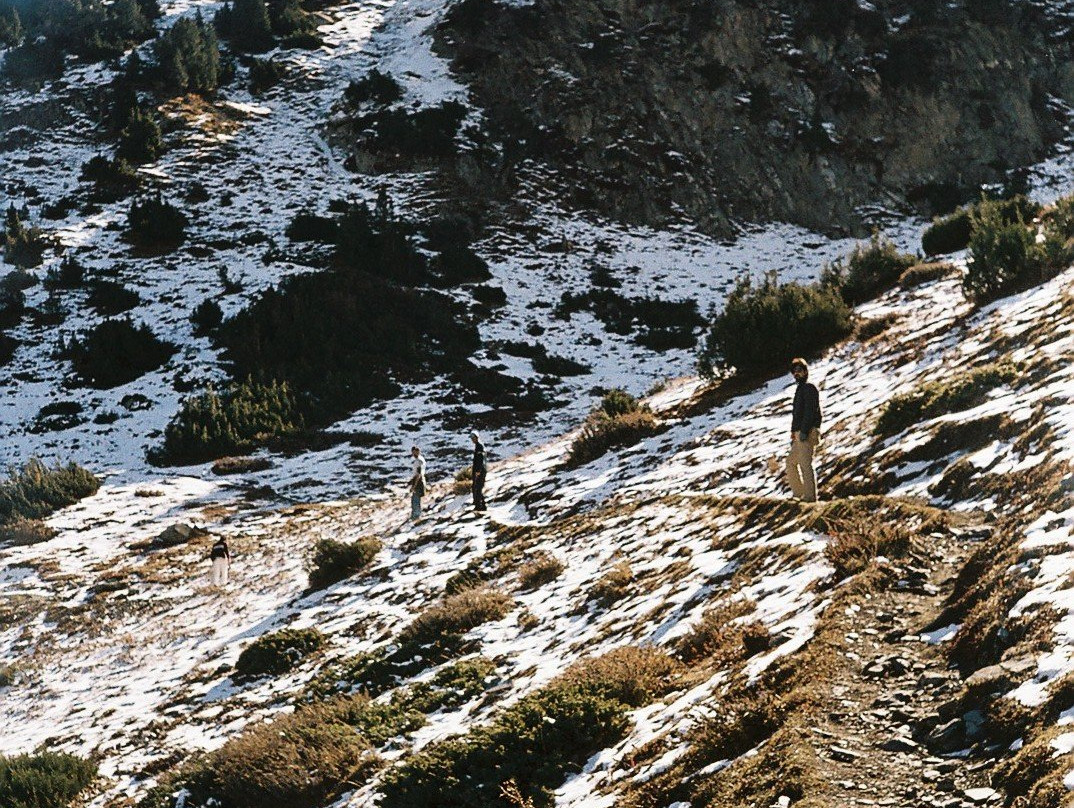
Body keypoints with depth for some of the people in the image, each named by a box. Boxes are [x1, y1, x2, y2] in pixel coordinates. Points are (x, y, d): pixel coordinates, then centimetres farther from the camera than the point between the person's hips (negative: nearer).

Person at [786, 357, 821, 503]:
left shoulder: (809, 388, -6)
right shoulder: (799, 389, 24)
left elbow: (810, 412, -17)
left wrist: (804, 431, -23)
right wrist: (794, 434, 23)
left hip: (807, 434, -10)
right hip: (799, 434, 10)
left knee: (805, 464, -13)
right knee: (791, 462, 12)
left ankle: (810, 495, -14)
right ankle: (798, 493, 14)